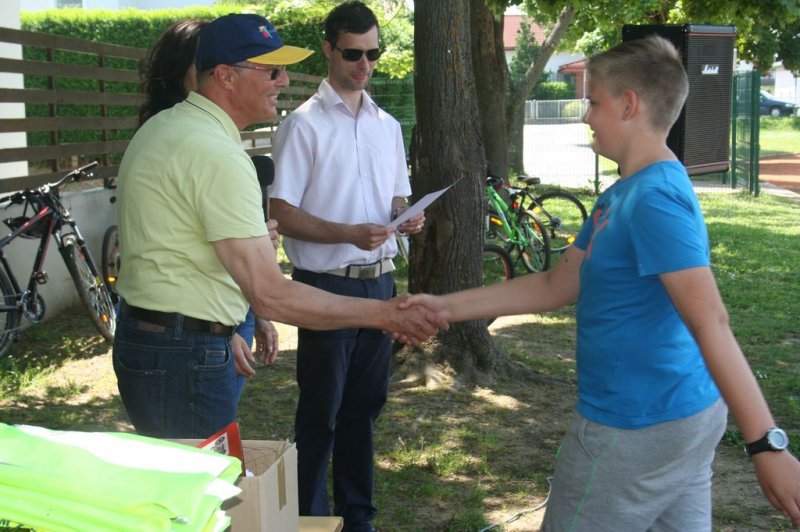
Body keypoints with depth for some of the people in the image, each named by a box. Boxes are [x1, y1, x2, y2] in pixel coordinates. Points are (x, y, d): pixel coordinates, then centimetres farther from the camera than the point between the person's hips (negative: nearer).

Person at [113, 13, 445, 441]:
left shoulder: (166, 125, 10)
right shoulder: (217, 155, -23)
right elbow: (271, 295, -27)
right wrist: (385, 315, -22)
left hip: (145, 337, 11)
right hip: (184, 357, -11)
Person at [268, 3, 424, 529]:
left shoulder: (388, 126, 11)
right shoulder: (304, 124, -8)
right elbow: (283, 213, -12)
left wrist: (406, 218, -6)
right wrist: (348, 234, -25)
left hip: (379, 281, 6)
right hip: (326, 284, -6)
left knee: (364, 406, 15)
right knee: (320, 413, 3)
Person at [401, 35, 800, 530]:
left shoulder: (655, 198, -21)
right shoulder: (623, 194, 10)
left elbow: (710, 323, -28)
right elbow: (557, 286, 13)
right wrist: (448, 306, 10)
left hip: (637, 428, -9)